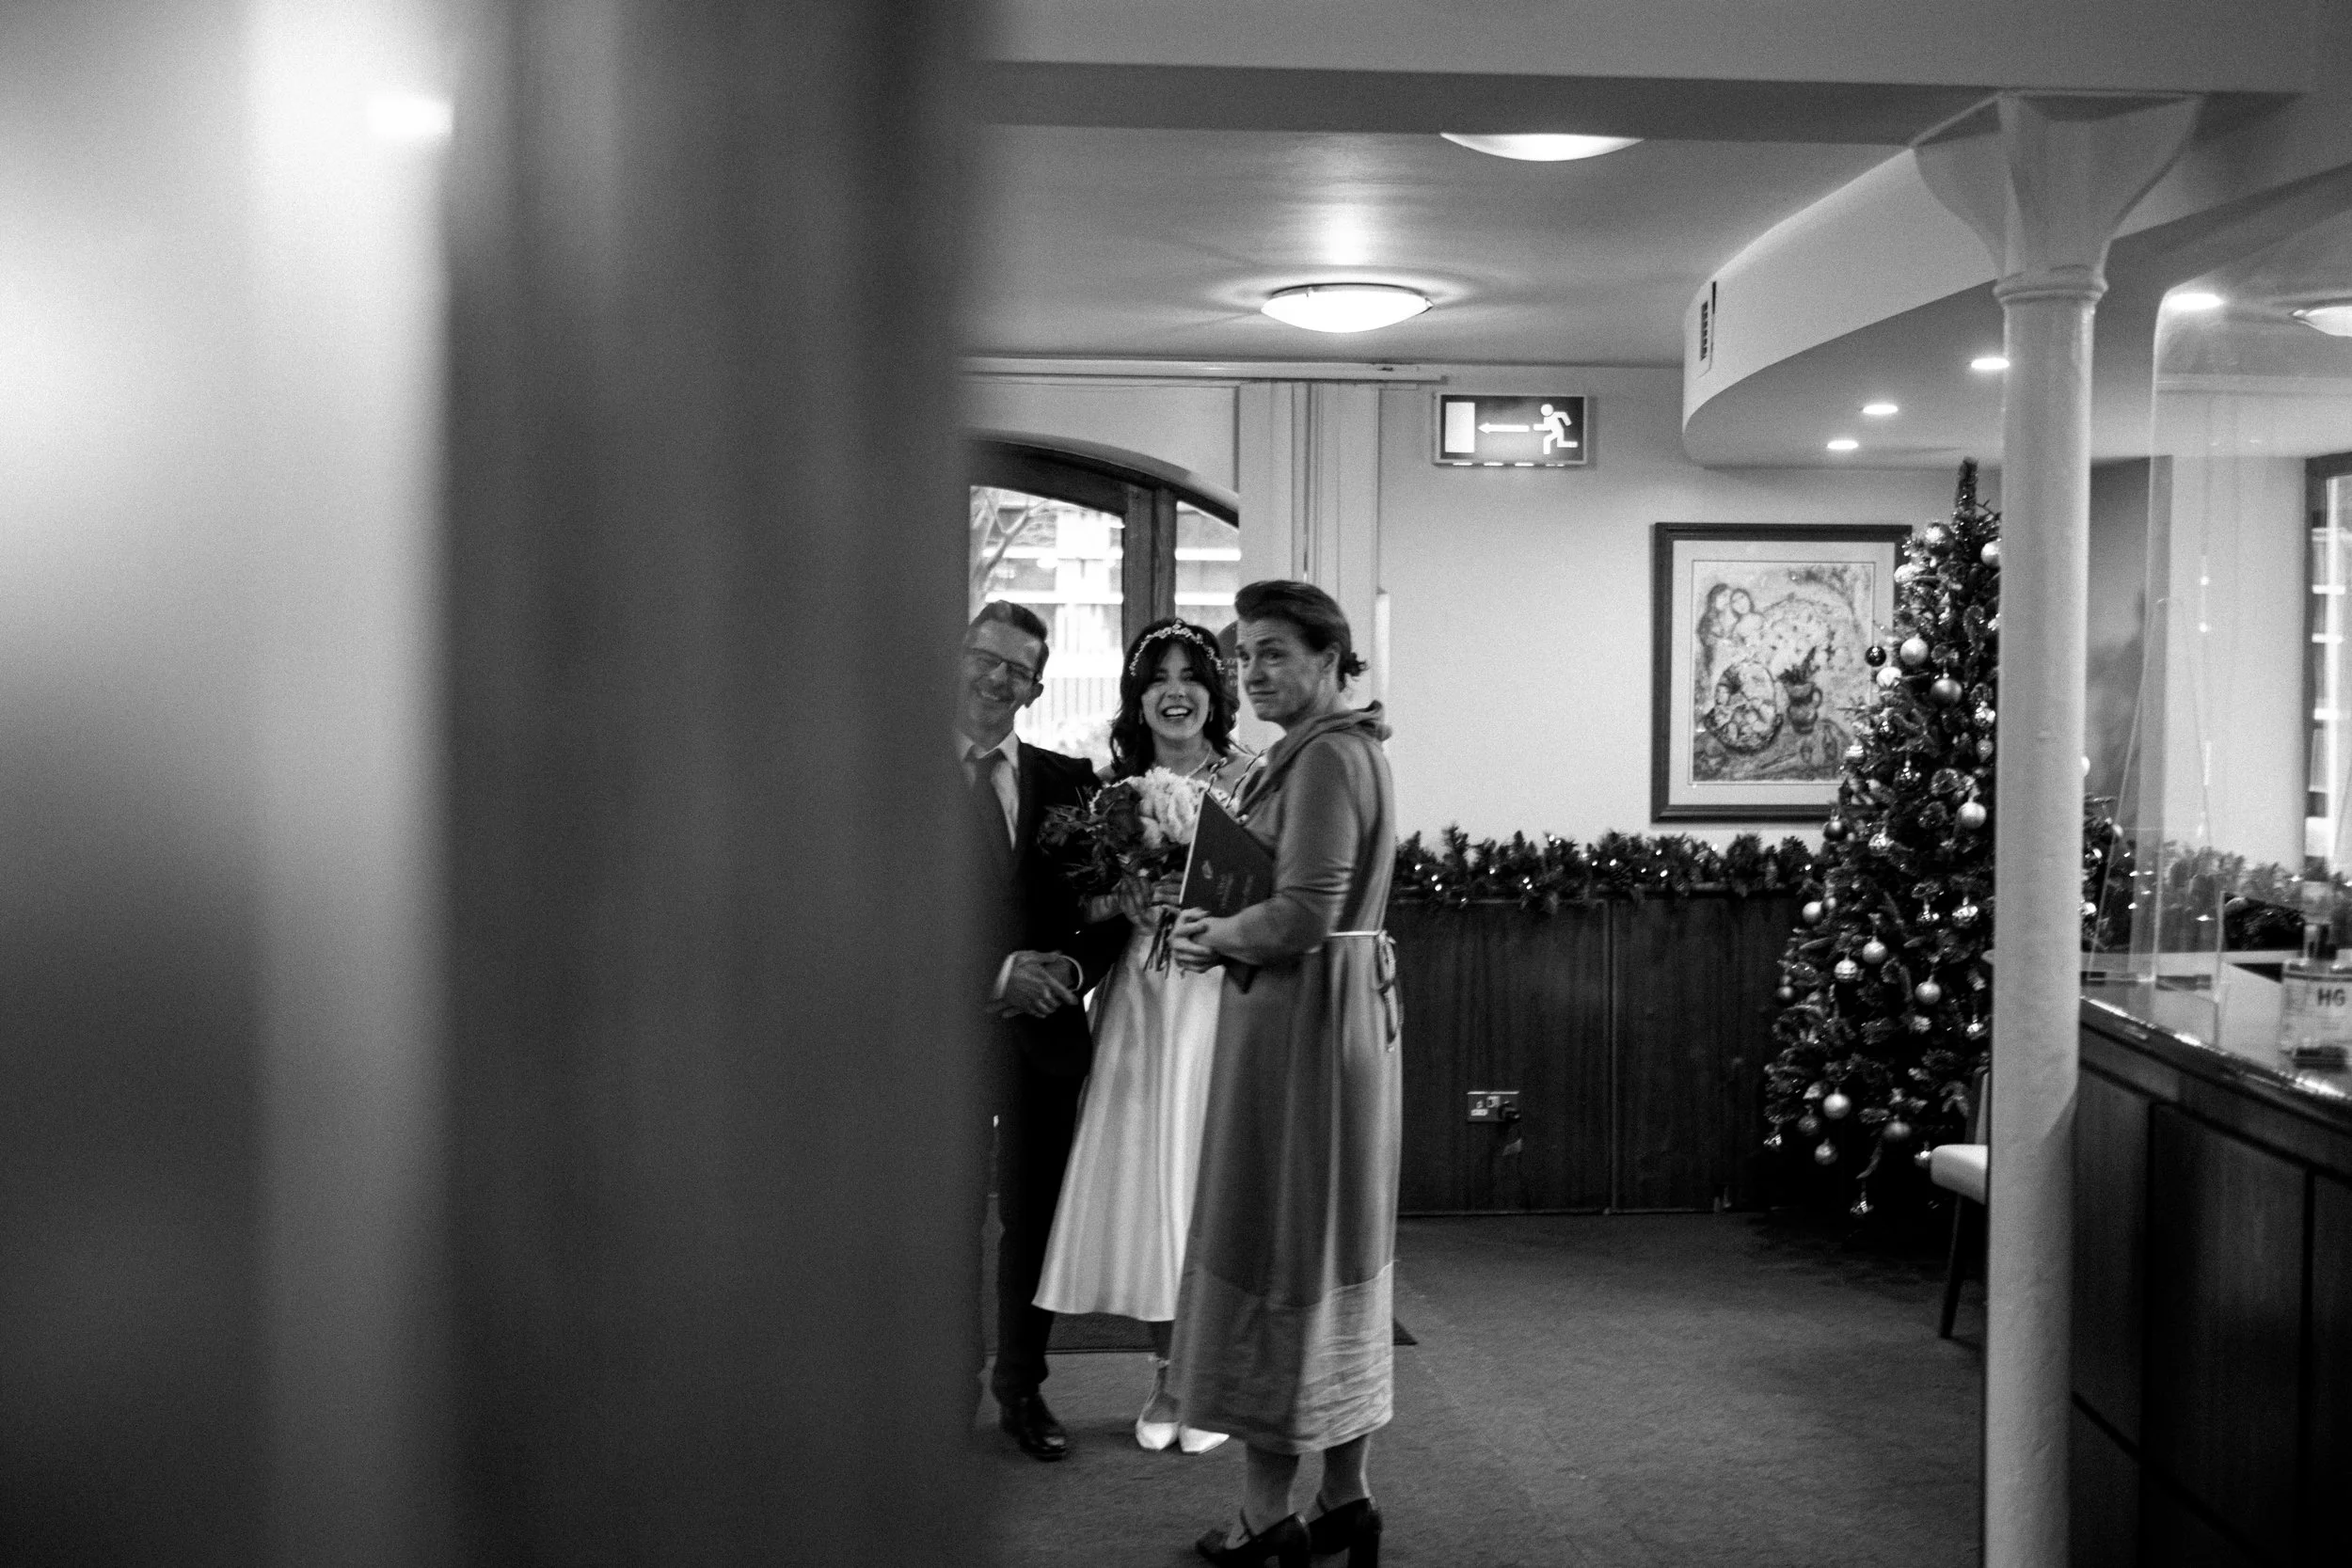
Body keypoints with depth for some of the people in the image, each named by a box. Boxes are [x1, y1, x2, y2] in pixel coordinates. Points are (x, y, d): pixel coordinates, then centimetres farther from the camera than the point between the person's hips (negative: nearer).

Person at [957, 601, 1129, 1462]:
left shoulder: (1067, 780, 8)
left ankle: (1022, 1388, 26)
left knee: (1035, 1219, 11)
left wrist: (1075, 965, -11)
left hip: (1045, 1032, 3)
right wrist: (996, 974, -17)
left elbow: (1114, 902, 8)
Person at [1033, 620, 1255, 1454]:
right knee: (1143, 1180, 4)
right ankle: (1166, 1377, 17)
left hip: (1220, 1000, -4)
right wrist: (1129, 901, -8)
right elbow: (1092, 899, 12)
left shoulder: (1249, 779, -2)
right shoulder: (1119, 786, 10)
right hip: (1139, 1002, 4)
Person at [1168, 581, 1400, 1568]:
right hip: (1349, 1009, 10)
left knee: (1273, 1260, -2)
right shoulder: (1346, 747, 15)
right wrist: (1223, 931, 7)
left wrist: (1213, 938, -7)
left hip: (1299, 1017, -10)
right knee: (1335, 1257, 14)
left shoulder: (1324, 756, -17)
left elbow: (1304, 915, -24)